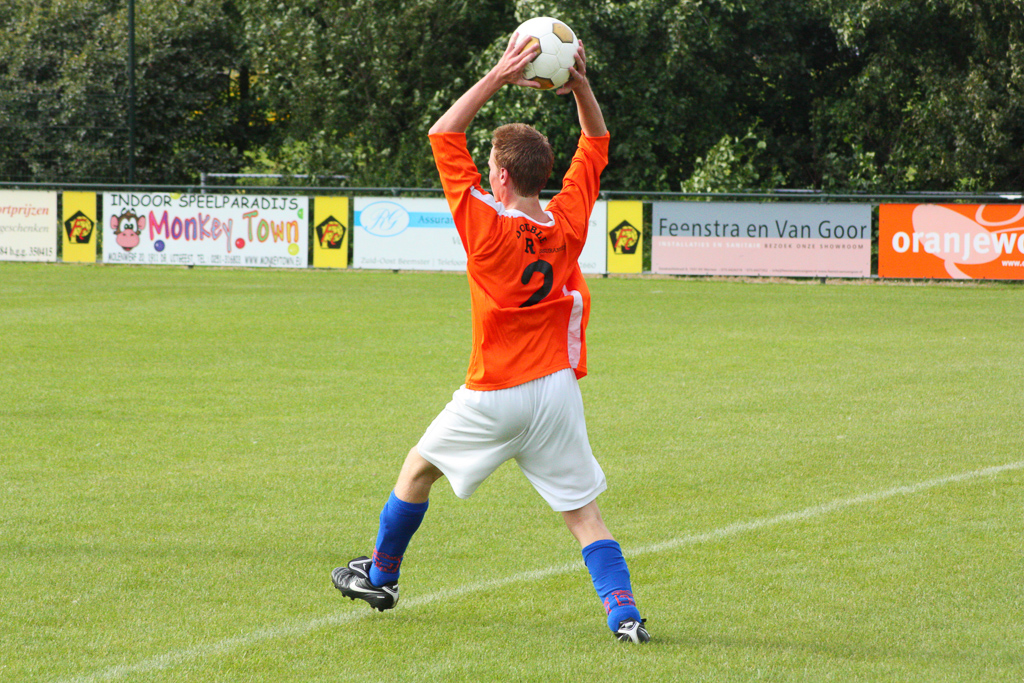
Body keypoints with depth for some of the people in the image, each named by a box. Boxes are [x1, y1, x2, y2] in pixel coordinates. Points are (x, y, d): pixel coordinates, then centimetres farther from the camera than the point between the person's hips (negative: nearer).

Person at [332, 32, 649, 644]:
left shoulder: (486, 224, -15)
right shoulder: (569, 222, -4)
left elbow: (443, 136, -10)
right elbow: (596, 144, 11)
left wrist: (497, 79, -14)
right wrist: (580, 86, -3)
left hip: (494, 397, -3)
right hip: (557, 391, 3)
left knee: (419, 467, 20)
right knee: (584, 512, 4)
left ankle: (380, 577, 33)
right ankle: (624, 612, -13)